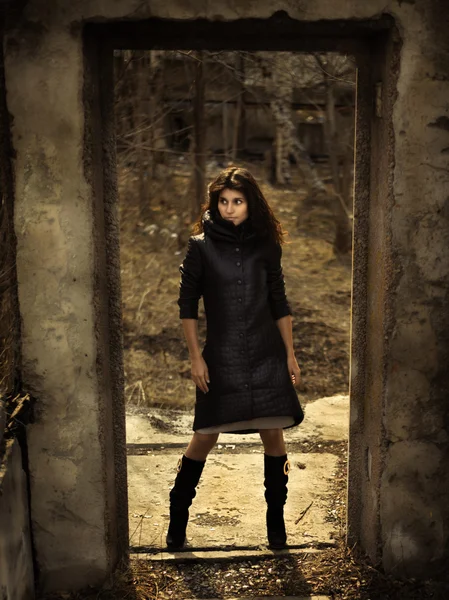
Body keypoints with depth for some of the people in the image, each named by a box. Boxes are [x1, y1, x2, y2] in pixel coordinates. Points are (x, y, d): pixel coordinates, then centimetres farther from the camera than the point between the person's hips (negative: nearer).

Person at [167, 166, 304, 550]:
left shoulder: (266, 245, 4)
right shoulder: (202, 245, -2)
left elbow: (280, 303, 10)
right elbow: (187, 304, -1)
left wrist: (290, 354, 7)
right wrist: (196, 357, -5)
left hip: (266, 356, 2)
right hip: (220, 357, -2)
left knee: (273, 434, 4)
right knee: (205, 437, 2)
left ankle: (276, 518, 21)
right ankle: (178, 515, 21)